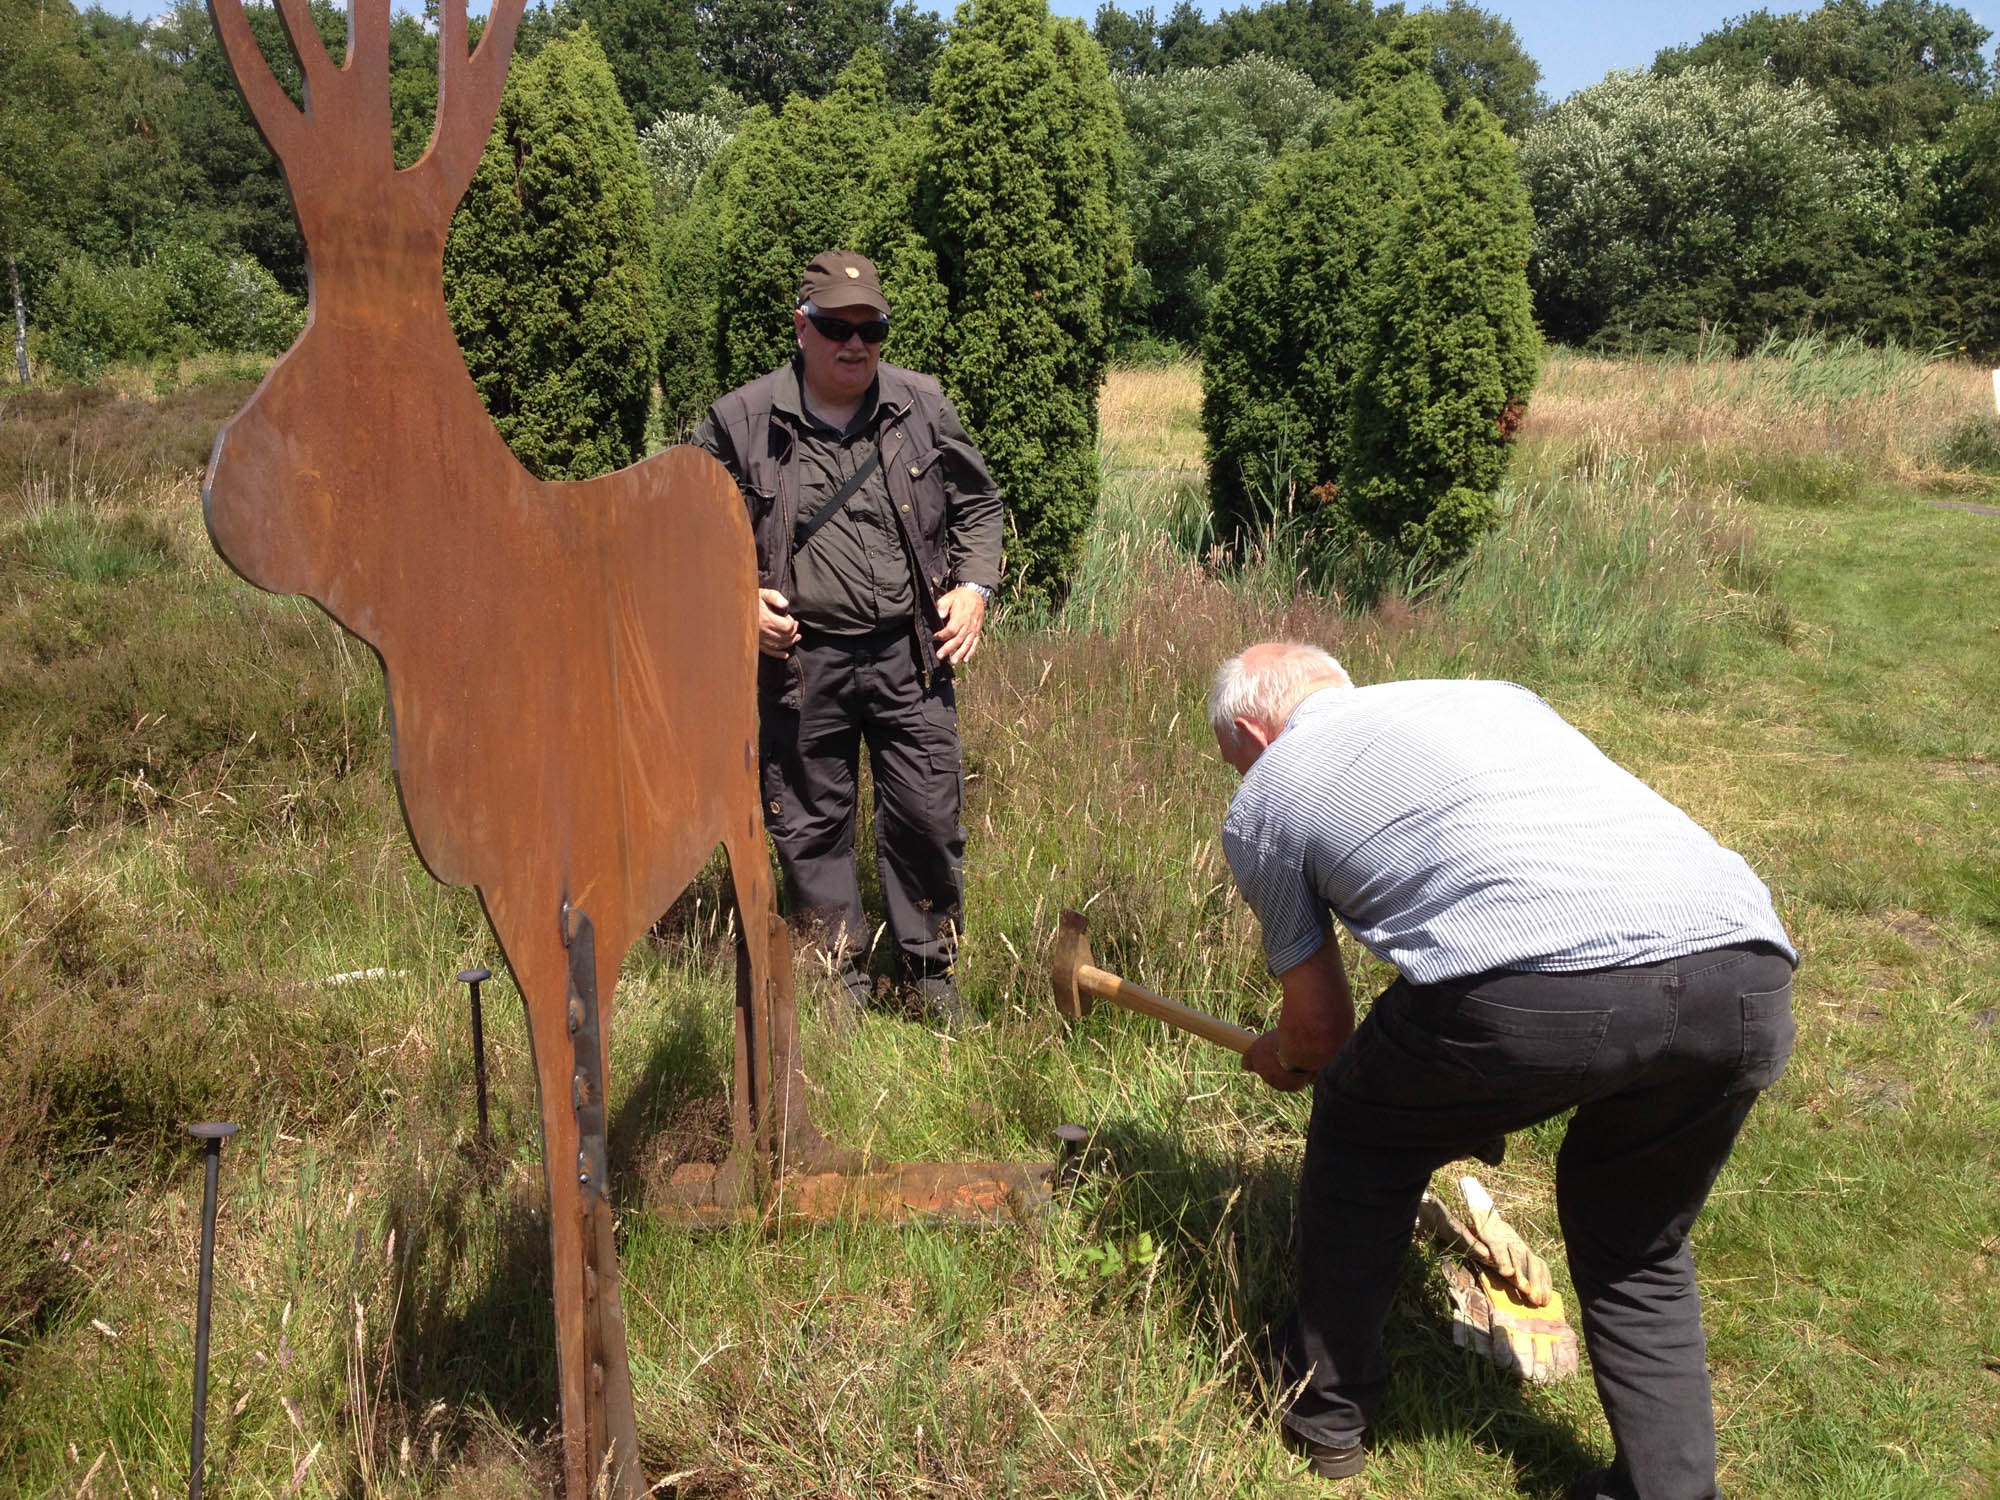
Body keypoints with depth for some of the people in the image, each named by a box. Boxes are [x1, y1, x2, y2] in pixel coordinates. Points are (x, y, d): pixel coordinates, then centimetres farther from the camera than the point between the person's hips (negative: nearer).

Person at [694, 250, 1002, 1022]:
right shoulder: (743, 421, -3)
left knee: (929, 817, 4)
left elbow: (977, 504, 17)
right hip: (799, 656, -1)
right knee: (810, 825, 9)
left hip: (909, 652, 1)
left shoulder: (923, 407, 4)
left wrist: (974, 587, 2)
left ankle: (931, 972, 24)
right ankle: (840, 980, 26)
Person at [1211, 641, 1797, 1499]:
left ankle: (1324, 1408, 39)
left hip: (1539, 987, -5)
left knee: (1361, 1135, 26)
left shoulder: (1263, 798, 20)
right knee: (1637, 1250, 31)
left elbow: (1320, 1028, 25)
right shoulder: (1491, 694, 35)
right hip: (1748, 973, 6)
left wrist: (1282, 1060, 51)